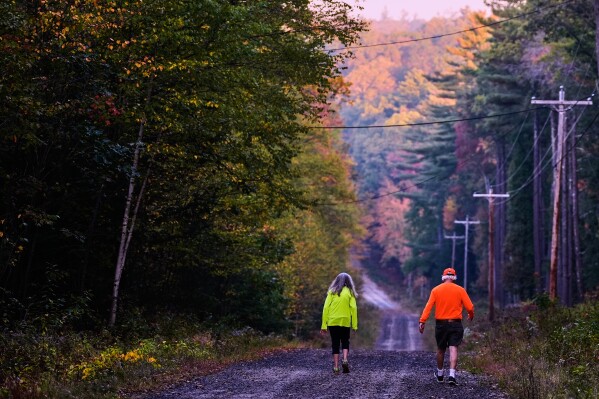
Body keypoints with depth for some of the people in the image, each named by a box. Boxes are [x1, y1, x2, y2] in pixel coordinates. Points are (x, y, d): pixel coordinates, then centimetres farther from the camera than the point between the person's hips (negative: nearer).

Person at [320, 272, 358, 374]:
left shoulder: (332, 292, 3)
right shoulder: (349, 292, 1)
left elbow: (326, 307, -3)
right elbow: (353, 308, -7)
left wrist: (324, 325, -2)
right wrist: (355, 325, -6)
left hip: (332, 322, 1)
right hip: (345, 322, -1)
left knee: (335, 344, 8)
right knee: (345, 342, 15)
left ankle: (336, 367, 4)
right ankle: (345, 360, -9)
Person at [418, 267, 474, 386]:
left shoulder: (436, 290, 0)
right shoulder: (460, 290, -3)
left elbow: (428, 307, -8)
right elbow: (470, 307, -3)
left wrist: (422, 321, -10)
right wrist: (471, 316, 18)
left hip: (441, 324, 2)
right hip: (455, 323, -1)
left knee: (440, 349, 16)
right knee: (453, 349, -5)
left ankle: (440, 374, 30)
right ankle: (452, 375, -19)